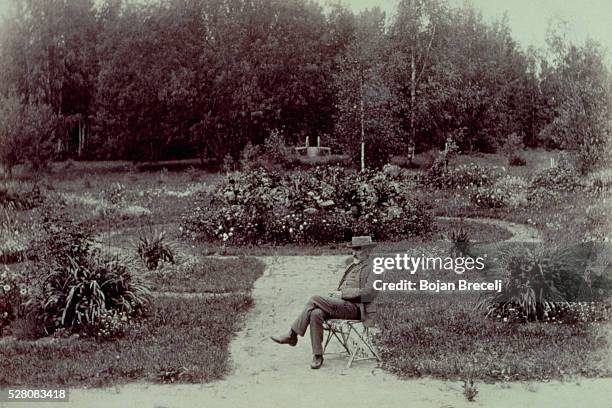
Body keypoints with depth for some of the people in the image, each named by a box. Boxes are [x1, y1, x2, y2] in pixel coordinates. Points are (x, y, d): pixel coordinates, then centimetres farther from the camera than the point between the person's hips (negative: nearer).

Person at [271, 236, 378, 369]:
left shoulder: (371, 269, -1)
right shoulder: (351, 267, 26)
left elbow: (369, 293, -16)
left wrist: (342, 294, -14)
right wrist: (336, 293, 5)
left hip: (354, 307, -7)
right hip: (341, 304, 7)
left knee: (314, 299, -22)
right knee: (316, 313, -25)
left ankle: (292, 335, -13)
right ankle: (317, 357, -20)